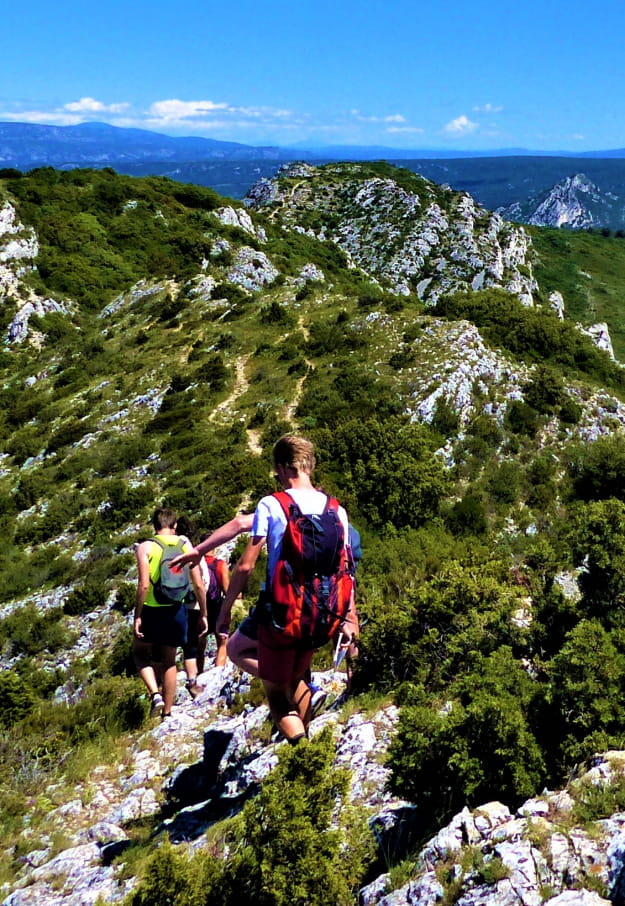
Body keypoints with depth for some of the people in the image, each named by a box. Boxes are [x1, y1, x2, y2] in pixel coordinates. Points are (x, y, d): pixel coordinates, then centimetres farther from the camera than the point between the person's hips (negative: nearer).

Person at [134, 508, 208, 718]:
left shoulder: (146, 547, -7)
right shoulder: (186, 546, 1)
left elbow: (143, 585, -16)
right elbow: (199, 585, 0)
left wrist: (137, 616, -9)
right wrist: (203, 614, 9)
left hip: (152, 610, -3)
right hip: (176, 611, 3)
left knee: (140, 653, 20)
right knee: (169, 661, 15)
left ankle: (155, 693, 0)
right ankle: (167, 713, 19)